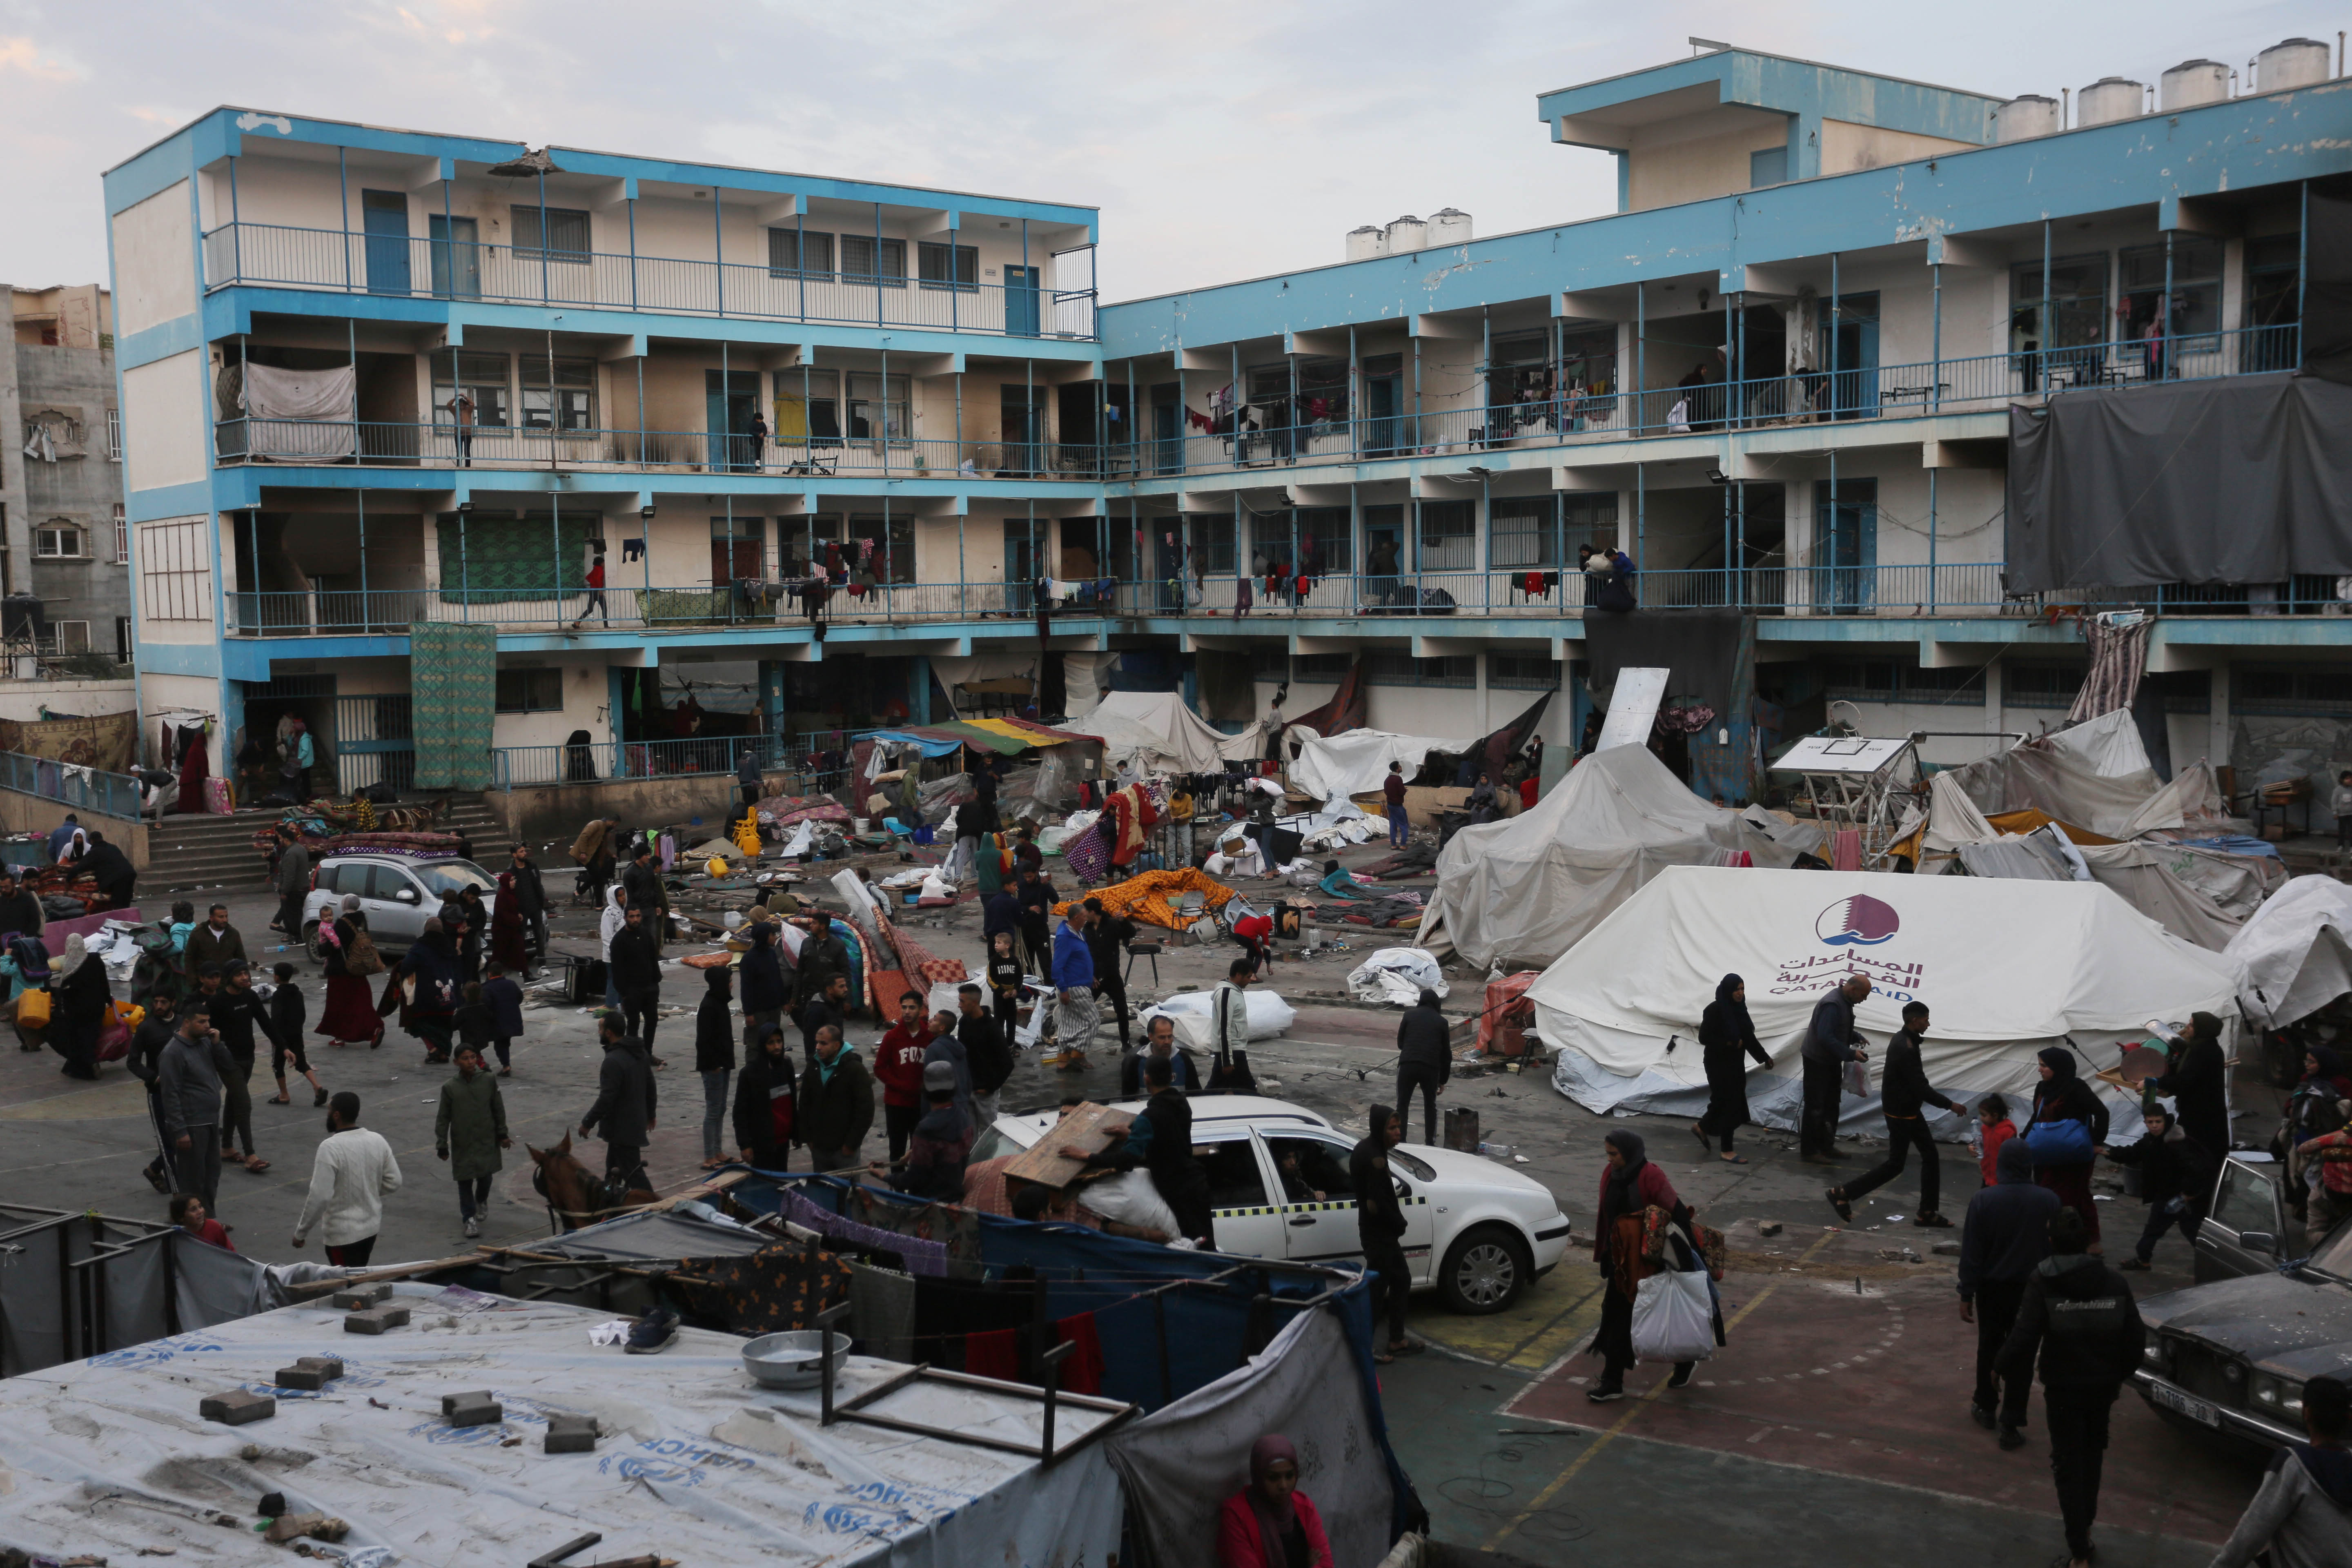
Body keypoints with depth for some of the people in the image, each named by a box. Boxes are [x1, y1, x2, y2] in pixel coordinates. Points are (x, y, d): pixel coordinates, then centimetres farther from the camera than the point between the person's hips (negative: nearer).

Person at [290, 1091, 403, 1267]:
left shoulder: (331, 1147, -21)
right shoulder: (378, 1141, -2)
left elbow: (320, 1196, -22)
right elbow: (393, 1183, 4)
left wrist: (300, 1233, -12)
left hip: (342, 1234, -6)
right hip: (372, 1226, 6)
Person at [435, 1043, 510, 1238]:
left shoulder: (488, 1081, -3)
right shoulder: (450, 1087, -6)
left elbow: (499, 1110, 6)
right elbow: (443, 1118, -1)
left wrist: (503, 1134, 8)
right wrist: (442, 1146, -1)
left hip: (487, 1141, 1)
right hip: (462, 1144, -1)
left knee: (485, 1177, 9)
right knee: (465, 1181, 4)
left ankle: (481, 1202, 40)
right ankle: (470, 1219, 16)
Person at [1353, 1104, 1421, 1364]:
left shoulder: (1367, 1148, 6)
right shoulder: (1375, 1158, -25)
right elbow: (1378, 1204, -26)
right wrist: (1399, 1223, -8)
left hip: (1383, 1232, 10)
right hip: (1379, 1234, -10)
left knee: (1402, 1280, 20)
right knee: (1377, 1289, 1)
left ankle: (1396, 1341, 31)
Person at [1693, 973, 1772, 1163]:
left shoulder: (1739, 1009, 6)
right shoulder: (1714, 1010, -15)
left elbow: (1749, 1037, 13)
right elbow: (1704, 1038, -16)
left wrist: (1764, 1057, 11)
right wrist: (1730, 1043, -19)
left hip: (1735, 1063, 8)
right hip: (1719, 1064, -8)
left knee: (1734, 1102, 10)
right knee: (1728, 1103, -5)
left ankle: (1702, 1127, 32)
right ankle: (1728, 1151, 5)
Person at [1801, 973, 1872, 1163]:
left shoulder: (1845, 1002, 4)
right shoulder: (1832, 1005, -27)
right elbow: (1825, 1037, -33)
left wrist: (1857, 1038, 3)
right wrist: (1851, 1054, -31)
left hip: (1832, 1062, 10)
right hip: (1817, 1061, -10)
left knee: (1831, 1106, 16)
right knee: (1815, 1107, -3)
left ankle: (1826, 1146, 26)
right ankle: (1809, 1151, 3)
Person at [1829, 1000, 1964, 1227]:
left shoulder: (1903, 1039, 6)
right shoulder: (1905, 1049, -26)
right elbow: (1920, 1088, -25)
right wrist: (1950, 1105, -18)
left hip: (1910, 1110, 10)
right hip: (1900, 1113, -10)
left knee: (1930, 1156, 12)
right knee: (1895, 1165, -1)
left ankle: (1927, 1213, 17)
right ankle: (1842, 1194, 4)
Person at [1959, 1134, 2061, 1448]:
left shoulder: (1983, 1201, -14)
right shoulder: (2049, 1201, -11)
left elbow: (1971, 1254, -11)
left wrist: (1967, 1295, -4)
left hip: (1993, 1289, 0)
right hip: (2033, 1291, 0)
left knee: (1989, 1348, 19)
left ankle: (1986, 1408, 33)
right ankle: (2012, 1424, 5)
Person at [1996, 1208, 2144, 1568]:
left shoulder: (2042, 1284, -14)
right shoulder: (2114, 1283, -3)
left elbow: (2024, 1337, -19)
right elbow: (2136, 1336, -1)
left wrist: (2007, 1369, -2)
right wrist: (2121, 1373, 15)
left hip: (2063, 1388, -3)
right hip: (2103, 1385, 4)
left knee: (2068, 1464, 6)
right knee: (2091, 1455, 24)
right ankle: (2084, 1526, 37)